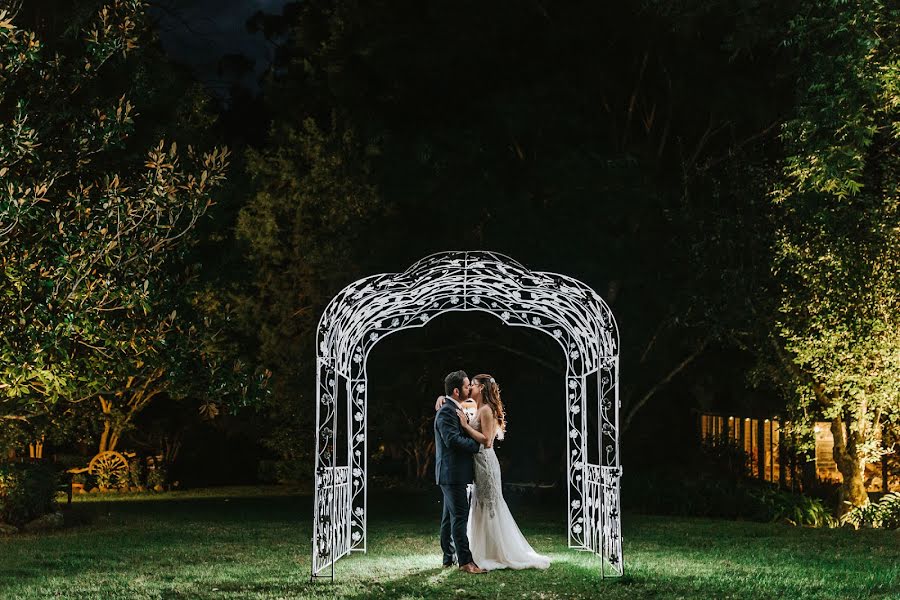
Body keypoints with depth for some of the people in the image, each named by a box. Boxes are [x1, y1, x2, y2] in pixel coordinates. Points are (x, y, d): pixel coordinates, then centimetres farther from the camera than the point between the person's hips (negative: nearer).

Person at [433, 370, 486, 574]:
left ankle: (448, 558, 20)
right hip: (452, 473, -11)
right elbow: (453, 440, -26)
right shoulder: (446, 412, -16)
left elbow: (460, 436, 22)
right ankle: (465, 561, -10)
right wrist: (479, 445, -18)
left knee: (450, 517, 14)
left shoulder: (455, 409, 16)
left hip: (452, 474, 11)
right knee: (460, 515, -10)